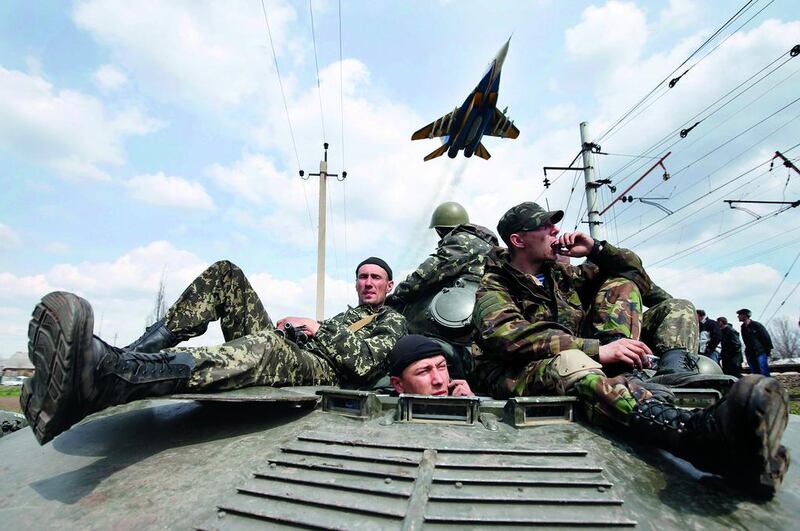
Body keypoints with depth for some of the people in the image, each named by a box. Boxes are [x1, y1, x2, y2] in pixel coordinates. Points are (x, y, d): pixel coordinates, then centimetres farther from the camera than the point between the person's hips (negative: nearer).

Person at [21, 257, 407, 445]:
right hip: (281, 347, 8)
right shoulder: (345, 316, 42)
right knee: (226, 273, -4)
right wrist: (294, 326, 8)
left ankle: (106, 376, -64)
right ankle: (132, 354, -21)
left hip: (321, 371, -8)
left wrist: (319, 329, -6)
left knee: (267, 346, -45)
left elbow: (365, 362, -4)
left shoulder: (391, 322, 17)